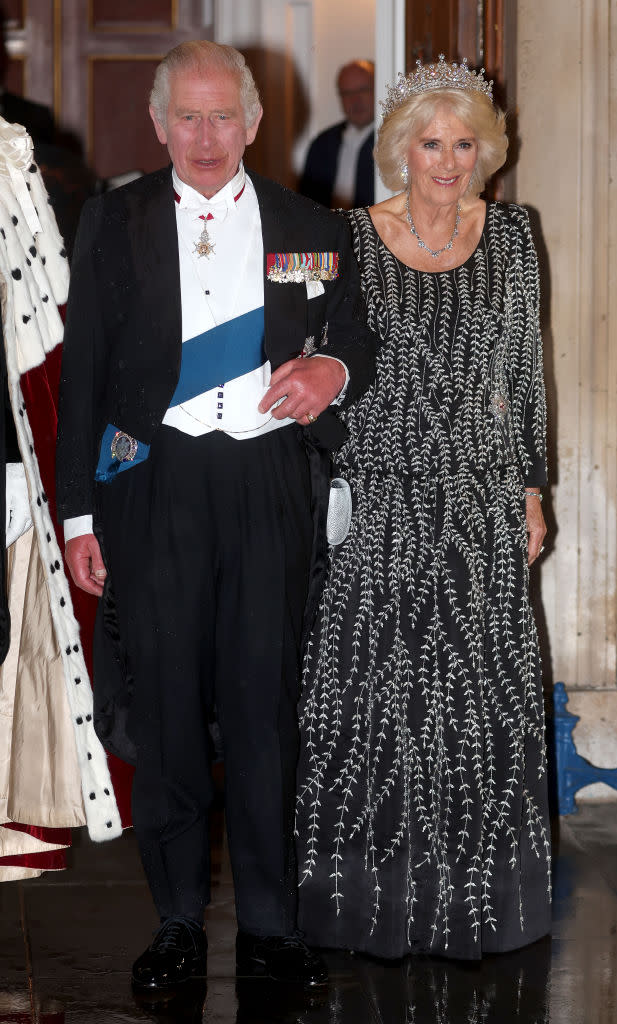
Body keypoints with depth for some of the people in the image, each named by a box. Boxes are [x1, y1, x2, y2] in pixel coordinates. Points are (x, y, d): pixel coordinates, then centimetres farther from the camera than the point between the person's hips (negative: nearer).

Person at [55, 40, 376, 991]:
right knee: (164, 705, 3)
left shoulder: (311, 227, 10)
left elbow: (360, 340, 17)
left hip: (271, 486, 1)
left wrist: (333, 367, -9)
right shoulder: (114, 222, 7)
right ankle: (179, 923, 16)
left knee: (267, 704, 3)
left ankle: (270, 923, 14)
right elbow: (82, 372, 6)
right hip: (153, 485, 0)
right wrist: (80, 512, 2)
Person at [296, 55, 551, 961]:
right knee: (375, 685, 2)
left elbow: (525, 375, 9)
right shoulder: (351, 241, -4)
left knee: (479, 692, 6)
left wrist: (531, 490, 7)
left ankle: (478, 885, 20)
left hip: (482, 503, 2)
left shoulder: (509, 235, 3)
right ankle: (372, 884, 15)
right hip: (378, 501, -2)